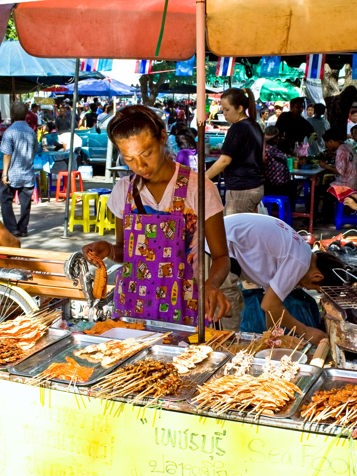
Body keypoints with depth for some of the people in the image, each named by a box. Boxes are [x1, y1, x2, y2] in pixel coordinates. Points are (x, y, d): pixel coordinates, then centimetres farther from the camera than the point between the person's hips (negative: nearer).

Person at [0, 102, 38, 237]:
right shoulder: (32, 132, 3)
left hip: (12, 175, -4)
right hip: (28, 175, 4)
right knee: (25, 203, 9)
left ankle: (12, 229, 2)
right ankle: (23, 229, 14)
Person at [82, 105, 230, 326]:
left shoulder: (199, 189, -6)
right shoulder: (124, 189, 6)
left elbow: (221, 257, -1)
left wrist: (211, 284, -21)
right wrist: (109, 251, -4)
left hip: (181, 311, -3)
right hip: (130, 307, 3)